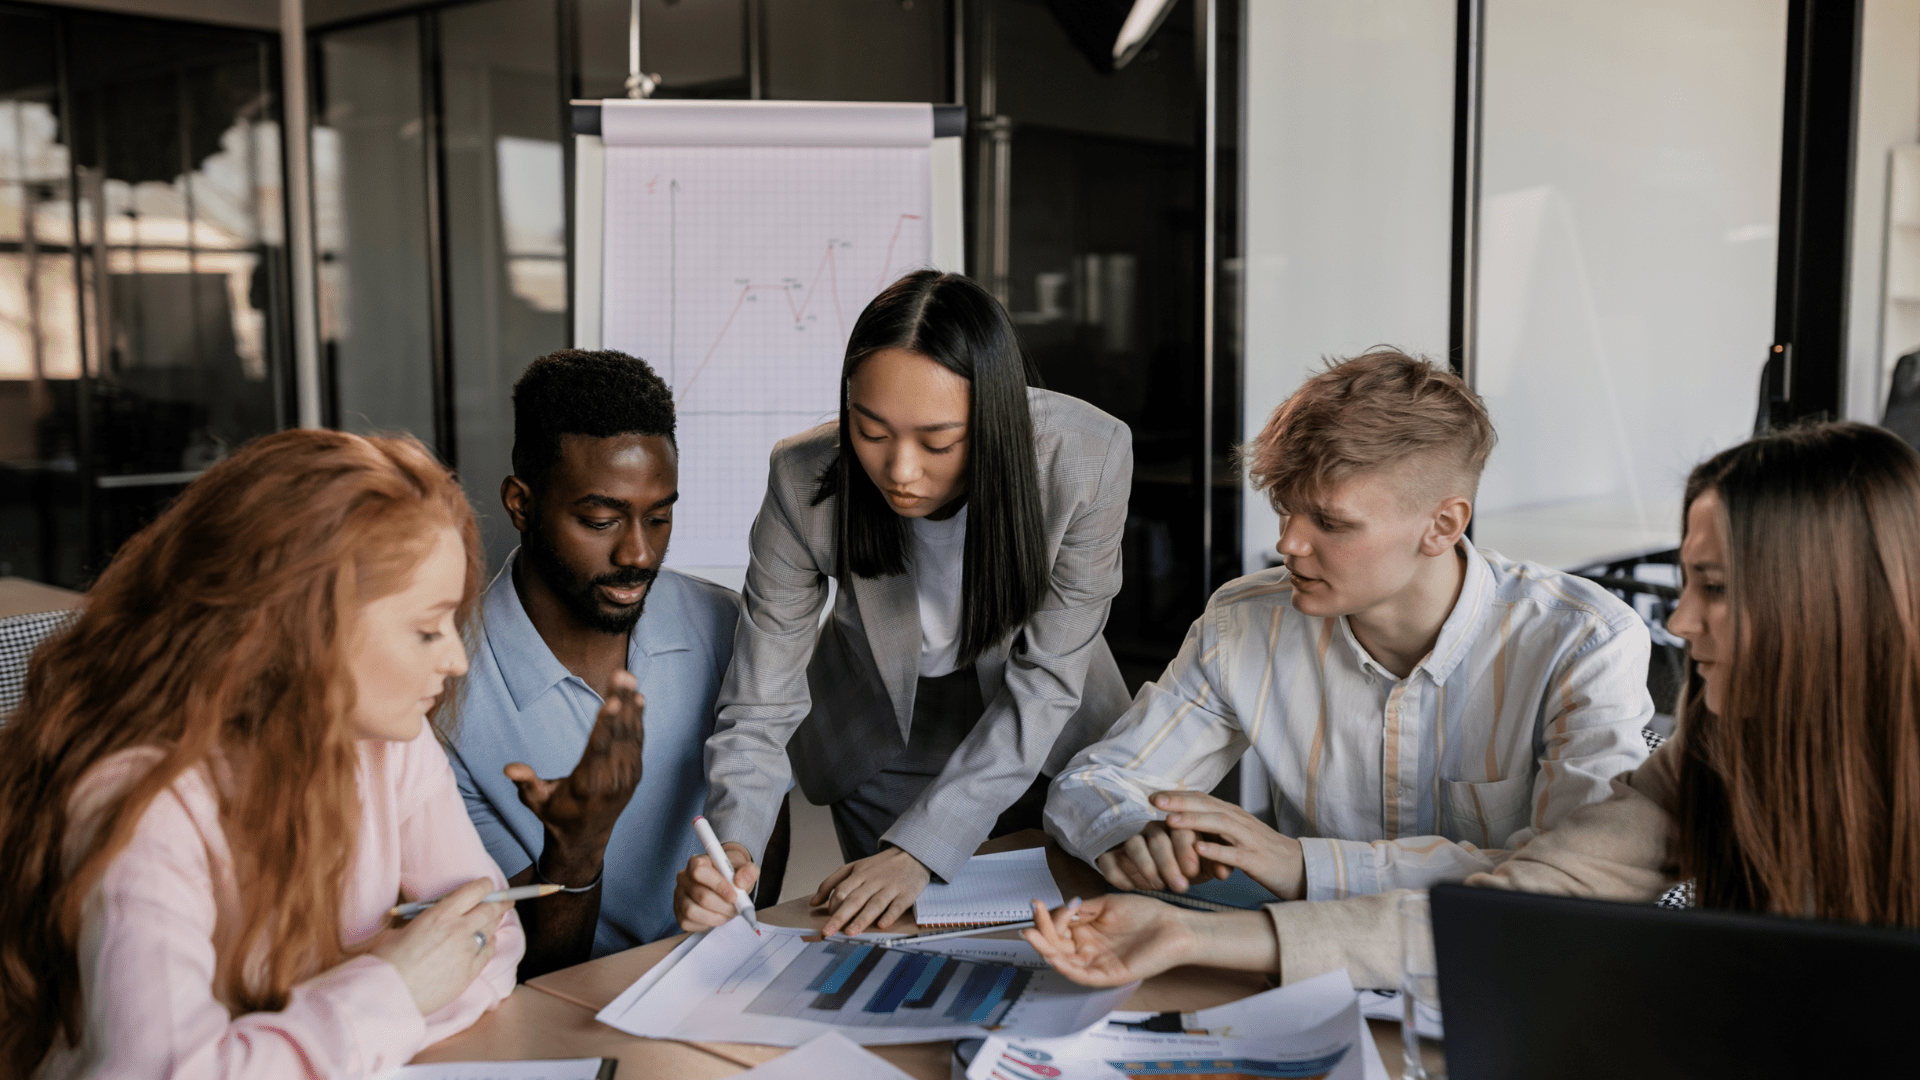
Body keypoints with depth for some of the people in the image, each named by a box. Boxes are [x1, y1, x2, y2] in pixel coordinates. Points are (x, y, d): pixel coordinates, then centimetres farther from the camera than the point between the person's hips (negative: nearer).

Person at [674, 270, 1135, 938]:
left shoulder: (1088, 456, -33)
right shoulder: (805, 481, -30)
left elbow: (1044, 682, -26)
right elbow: (759, 706, -23)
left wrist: (919, 849, -33)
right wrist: (731, 846, -43)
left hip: (1041, 736, 1)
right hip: (882, 729, 0)